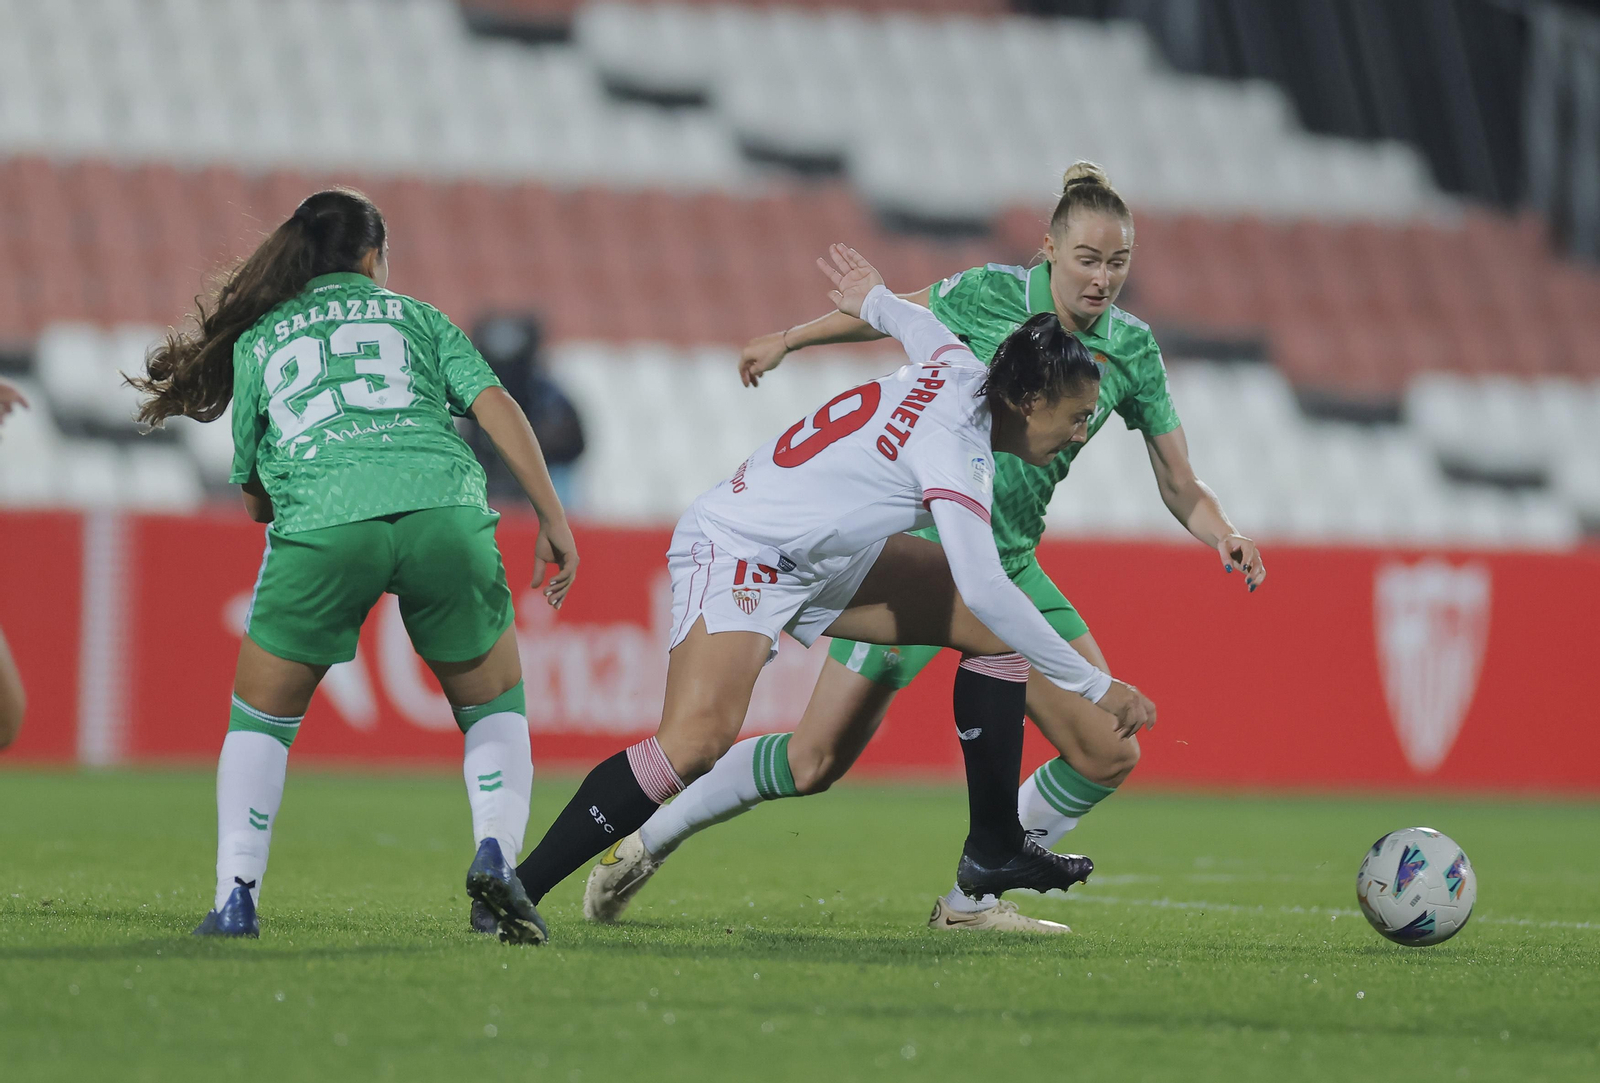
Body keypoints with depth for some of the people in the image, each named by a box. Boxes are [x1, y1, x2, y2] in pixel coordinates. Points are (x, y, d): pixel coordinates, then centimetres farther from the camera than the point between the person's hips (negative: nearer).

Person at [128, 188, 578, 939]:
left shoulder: (256, 341, 27)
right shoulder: (416, 317, 26)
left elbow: (255, 500, 28)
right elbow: (495, 407, 11)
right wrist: (552, 518, 9)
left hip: (320, 522, 0)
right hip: (444, 510, 0)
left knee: (260, 716, 18)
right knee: (495, 706, 19)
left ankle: (236, 897, 6)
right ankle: (497, 852, -5)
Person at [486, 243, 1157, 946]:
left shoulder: (960, 371, 1)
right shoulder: (955, 450, -26)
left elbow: (919, 325, 25)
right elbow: (984, 588, -32)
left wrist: (873, 299, 49)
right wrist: (1094, 688, -27)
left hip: (824, 562, 11)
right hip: (736, 551, -11)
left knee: (997, 629, 6)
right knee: (698, 738, -33)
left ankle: (996, 854, 14)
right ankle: (516, 891, -27)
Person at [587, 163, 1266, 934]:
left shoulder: (1131, 350, 1)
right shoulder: (993, 294, -9)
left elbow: (1179, 486, 3)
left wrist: (1222, 535, -16)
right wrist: (788, 340, 19)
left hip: (1009, 567, 5)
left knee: (1110, 755, -6)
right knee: (816, 762, -7)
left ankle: (971, 901, 9)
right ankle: (645, 844, 11)